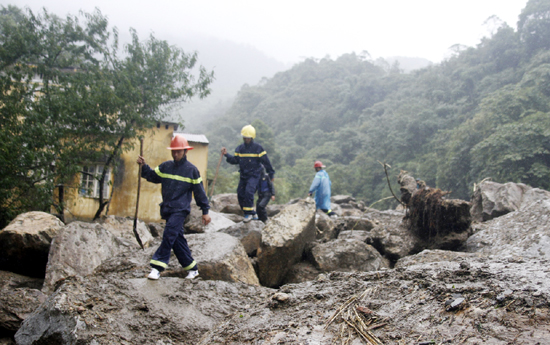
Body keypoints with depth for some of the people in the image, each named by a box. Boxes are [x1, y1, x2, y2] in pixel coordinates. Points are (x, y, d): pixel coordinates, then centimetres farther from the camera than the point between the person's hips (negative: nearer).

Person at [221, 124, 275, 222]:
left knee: (249, 192, -25)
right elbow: (235, 160, 9)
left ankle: (249, 213, -12)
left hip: (254, 175, -6)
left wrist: (271, 174, 2)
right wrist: (226, 155, -6)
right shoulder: (239, 148, 8)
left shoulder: (258, 148, -6)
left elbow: (266, 162, -1)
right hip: (243, 175, 6)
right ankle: (253, 214, 15)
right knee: (240, 195, 2)